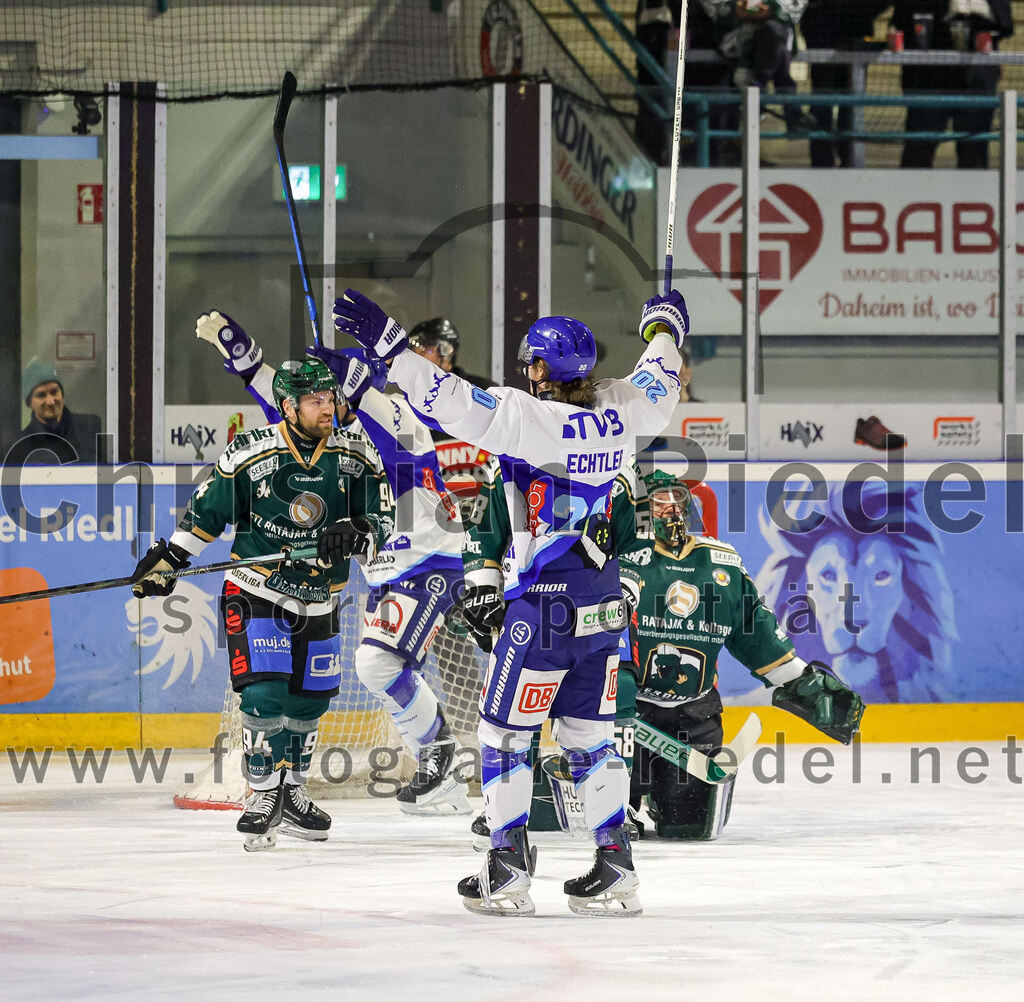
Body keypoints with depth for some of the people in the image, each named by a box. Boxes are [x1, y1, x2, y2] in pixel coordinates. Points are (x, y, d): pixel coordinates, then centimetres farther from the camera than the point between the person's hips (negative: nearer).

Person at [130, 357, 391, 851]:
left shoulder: (354, 458, -5)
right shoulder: (249, 454, -13)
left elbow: (380, 522, 0)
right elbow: (206, 512, -1)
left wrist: (358, 534, -22)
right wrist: (165, 559, -4)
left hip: (318, 601, 4)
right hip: (255, 592, -4)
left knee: (309, 700, 12)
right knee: (264, 693, -16)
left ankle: (291, 795, 30)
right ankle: (263, 796, -2)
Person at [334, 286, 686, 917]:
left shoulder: (532, 418, -19)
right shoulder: (619, 410, 1)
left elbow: (454, 403, -23)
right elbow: (658, 387, 23)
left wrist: (387, 340, -19)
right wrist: (665, 327, 44)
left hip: (546, 609, -7)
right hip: (604, 605, 7)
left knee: (506, 734, 5)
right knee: (589, 736, 15)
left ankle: (508, 872, 4)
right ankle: (616, 871, 13)